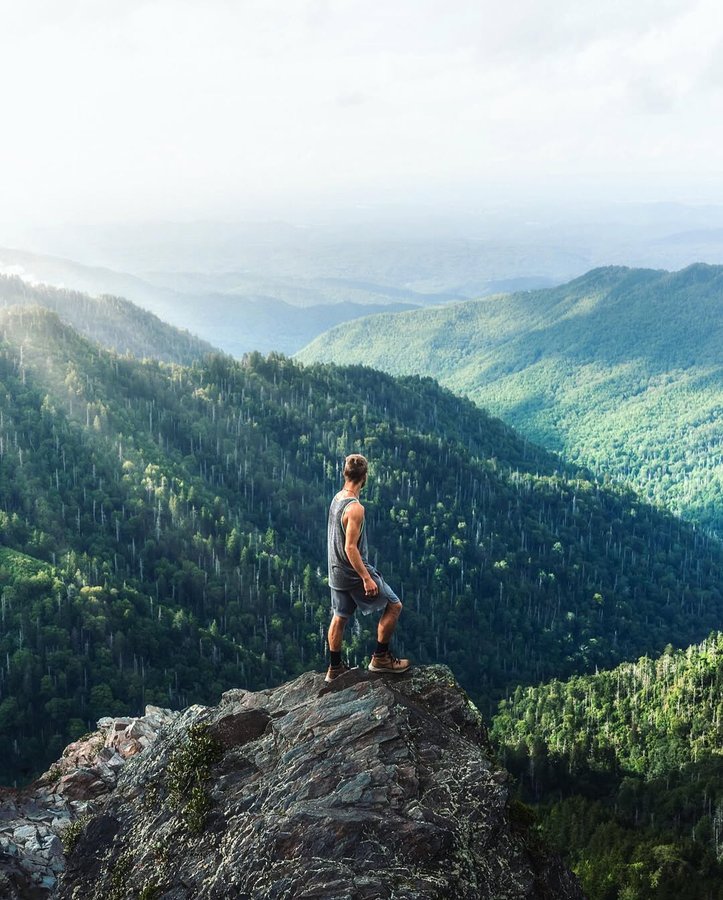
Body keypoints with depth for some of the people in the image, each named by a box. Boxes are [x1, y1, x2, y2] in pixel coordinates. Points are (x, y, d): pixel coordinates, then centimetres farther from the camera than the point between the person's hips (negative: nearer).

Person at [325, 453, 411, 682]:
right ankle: (380, 658, 8)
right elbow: (350, 547, -26)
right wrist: (367, 578, -23)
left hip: (337, 572, 9)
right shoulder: (355, 508, -25)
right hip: (354, 572, -9)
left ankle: (335, 668, 27)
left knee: (340, 617, 18)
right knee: (394, 605, 2)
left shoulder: (337, 498, 4)